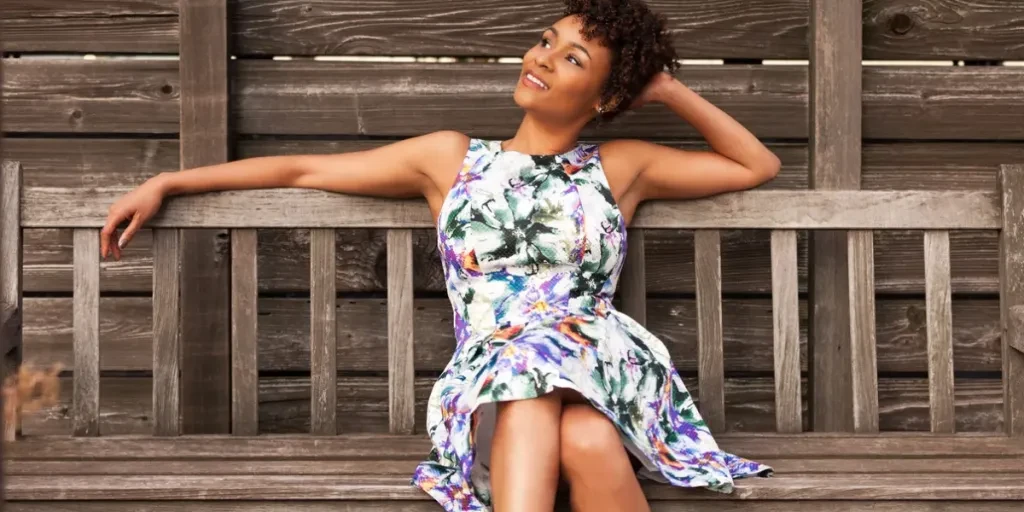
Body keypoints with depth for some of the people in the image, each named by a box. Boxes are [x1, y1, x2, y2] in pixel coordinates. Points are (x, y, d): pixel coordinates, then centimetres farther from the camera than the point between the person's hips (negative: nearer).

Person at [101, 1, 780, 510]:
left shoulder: (621, 167, 20)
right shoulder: (452, 159, 20)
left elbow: (758, 165, 27)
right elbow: (305, 170, 21)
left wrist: (670, 91, 22)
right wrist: (166, 184, 18)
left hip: (602, 369, 0)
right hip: (493, 377, 0)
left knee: (587, 440, -39)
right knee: (529, 387, -39)